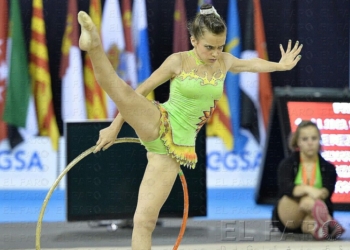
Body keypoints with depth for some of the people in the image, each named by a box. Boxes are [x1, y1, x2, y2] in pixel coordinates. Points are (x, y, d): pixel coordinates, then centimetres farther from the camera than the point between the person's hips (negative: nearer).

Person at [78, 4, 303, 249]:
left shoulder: (225, 61, 7)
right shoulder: (178, 61, -7)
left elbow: (251, 64, 31)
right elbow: (139, 92, -1)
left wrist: (280, 65, 45)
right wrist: (115, 127, 0)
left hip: (177, 147, 3)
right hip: (156, 125, -3)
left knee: (145, 220, -5)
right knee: (124, 93, -37)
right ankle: (94, 45, -55)